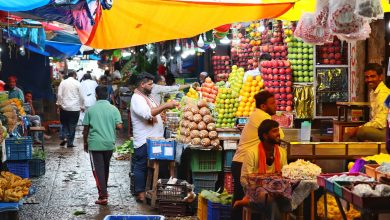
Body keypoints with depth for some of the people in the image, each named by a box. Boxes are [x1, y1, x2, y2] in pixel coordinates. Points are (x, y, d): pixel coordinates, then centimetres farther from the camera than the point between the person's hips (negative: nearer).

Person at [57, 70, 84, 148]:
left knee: (64, 123, 16)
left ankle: (66, 137, -3)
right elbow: (81, 96, 1)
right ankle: (70, 142, 5)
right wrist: (82, 106, 10)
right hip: (75, 108, -1)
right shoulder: (77, 83, -1)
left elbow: (59, 95, -2)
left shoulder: (63, 82, 3)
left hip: (64, 107, 1)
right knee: (72, 126, 4)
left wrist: (59, 105, 5)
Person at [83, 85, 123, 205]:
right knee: (106, 167, 19)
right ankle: (104, 190, 32)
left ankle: (103, 196, -9)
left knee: (98, 169, -1)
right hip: (109, 143, 3)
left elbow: (86, 129, 0)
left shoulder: (90, 110, -3)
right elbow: (119, 126, -8)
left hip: (95, 144, -2)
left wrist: (85, 142, 13)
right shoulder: (113, 109, -2)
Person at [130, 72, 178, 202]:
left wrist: (167, 108, 10)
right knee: (141, 166, -3)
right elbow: (148, 113, -28)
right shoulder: (137, 98, -13)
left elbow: (155, 113, 27)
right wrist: (166, 105, -28)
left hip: (154, 138, 10)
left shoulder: (147, 96, 18)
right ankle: (140, 193, 2)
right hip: (144, 140, -10)